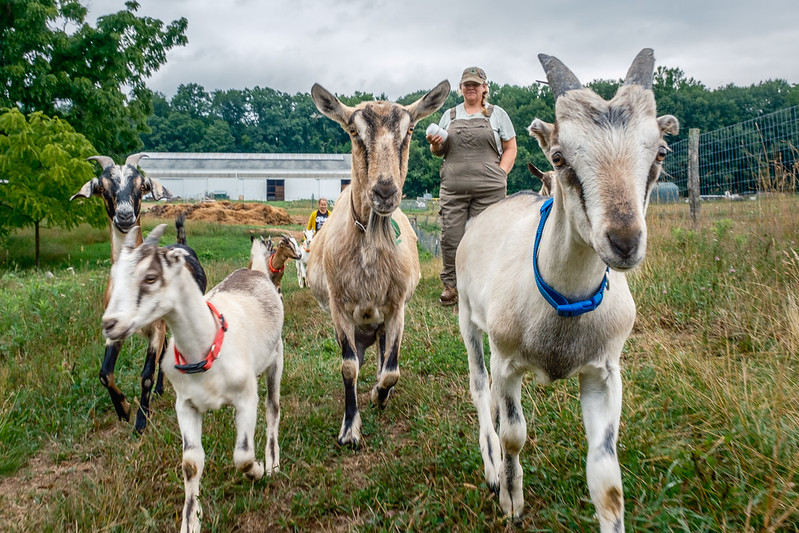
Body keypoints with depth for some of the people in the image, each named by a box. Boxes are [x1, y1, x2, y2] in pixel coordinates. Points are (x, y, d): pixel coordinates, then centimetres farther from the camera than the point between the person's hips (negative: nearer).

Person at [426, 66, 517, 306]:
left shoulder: (497, 114, 11)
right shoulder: (449, 115, 17)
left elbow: (510, 148, 8)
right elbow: (439, 152, 20)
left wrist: (500, 174, -5)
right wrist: (435, 144, -3)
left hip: (488, 189, -2)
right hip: (453, 187, 2)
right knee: (451, 237, -2)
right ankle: (450, 285, 11)